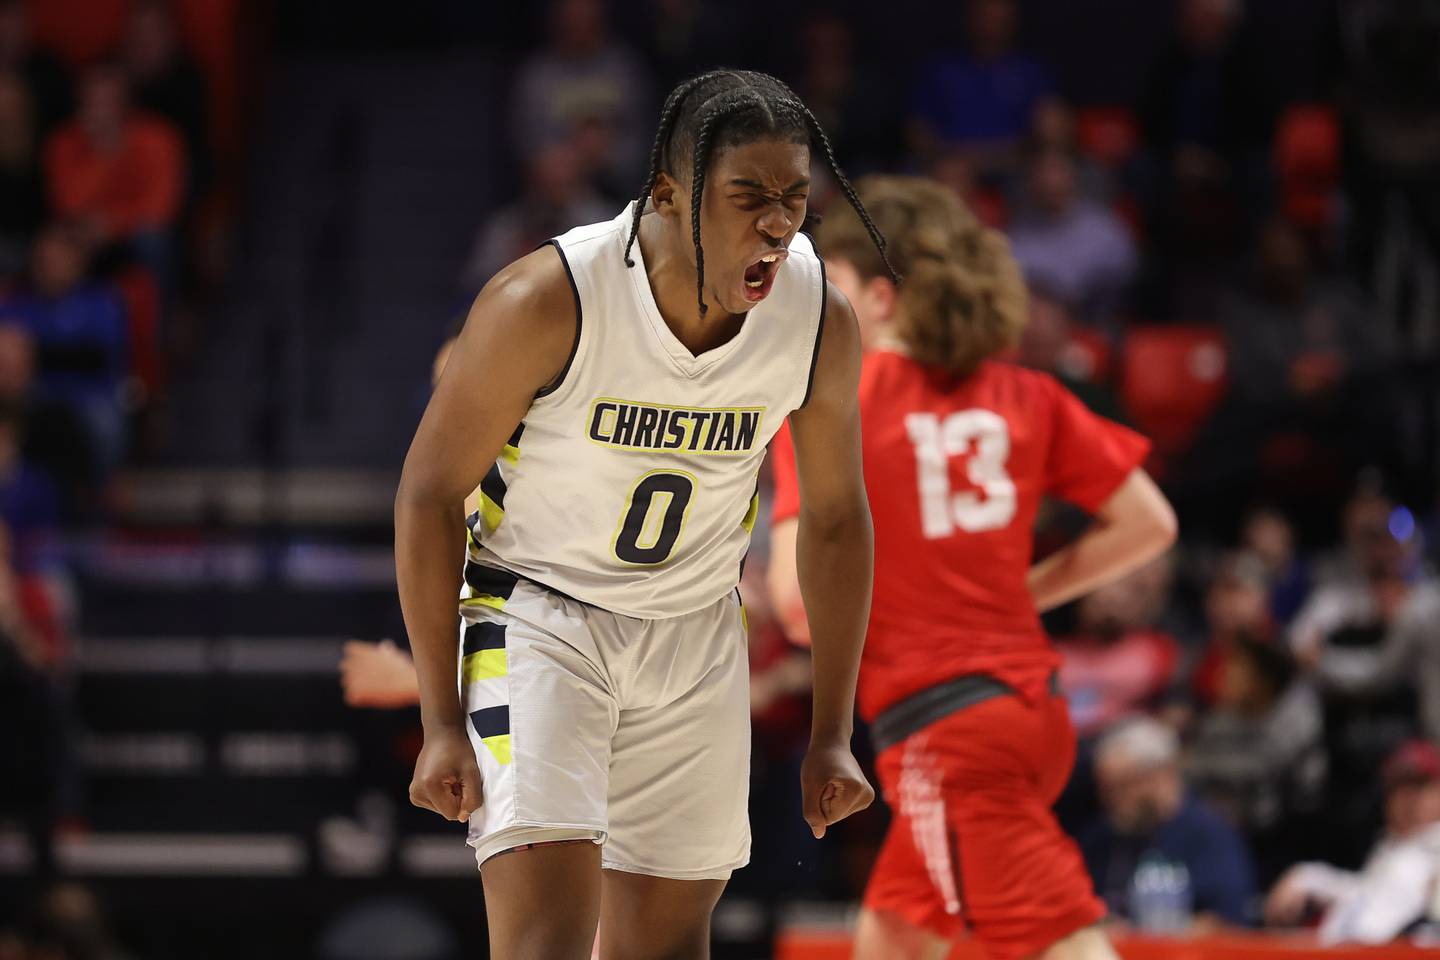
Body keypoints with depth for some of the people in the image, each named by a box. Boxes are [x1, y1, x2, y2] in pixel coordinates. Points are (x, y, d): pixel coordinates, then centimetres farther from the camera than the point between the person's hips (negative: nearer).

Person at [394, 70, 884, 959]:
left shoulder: (822, 321, -13)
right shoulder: (546, 302, -25)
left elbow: (836, 518, 3)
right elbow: (430, 492, -14)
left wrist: (833, 734, 4)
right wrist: (443, 720, -14)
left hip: (695, 636, 4)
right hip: (536, 610, -4)